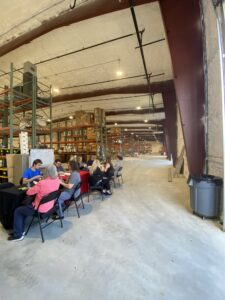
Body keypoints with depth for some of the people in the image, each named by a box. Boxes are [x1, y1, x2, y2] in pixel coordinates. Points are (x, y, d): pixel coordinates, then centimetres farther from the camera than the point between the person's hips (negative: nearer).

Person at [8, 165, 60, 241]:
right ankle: (21, 230, 33)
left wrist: (34, 188, 6)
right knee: (23, 208, 27)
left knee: (17, 211, 15)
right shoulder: (57, 180, -12)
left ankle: (18, 235, 24)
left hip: (40, 209, -7)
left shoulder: (42, 183, -29)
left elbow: (28, 192, -11)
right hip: (50, 206, 8)